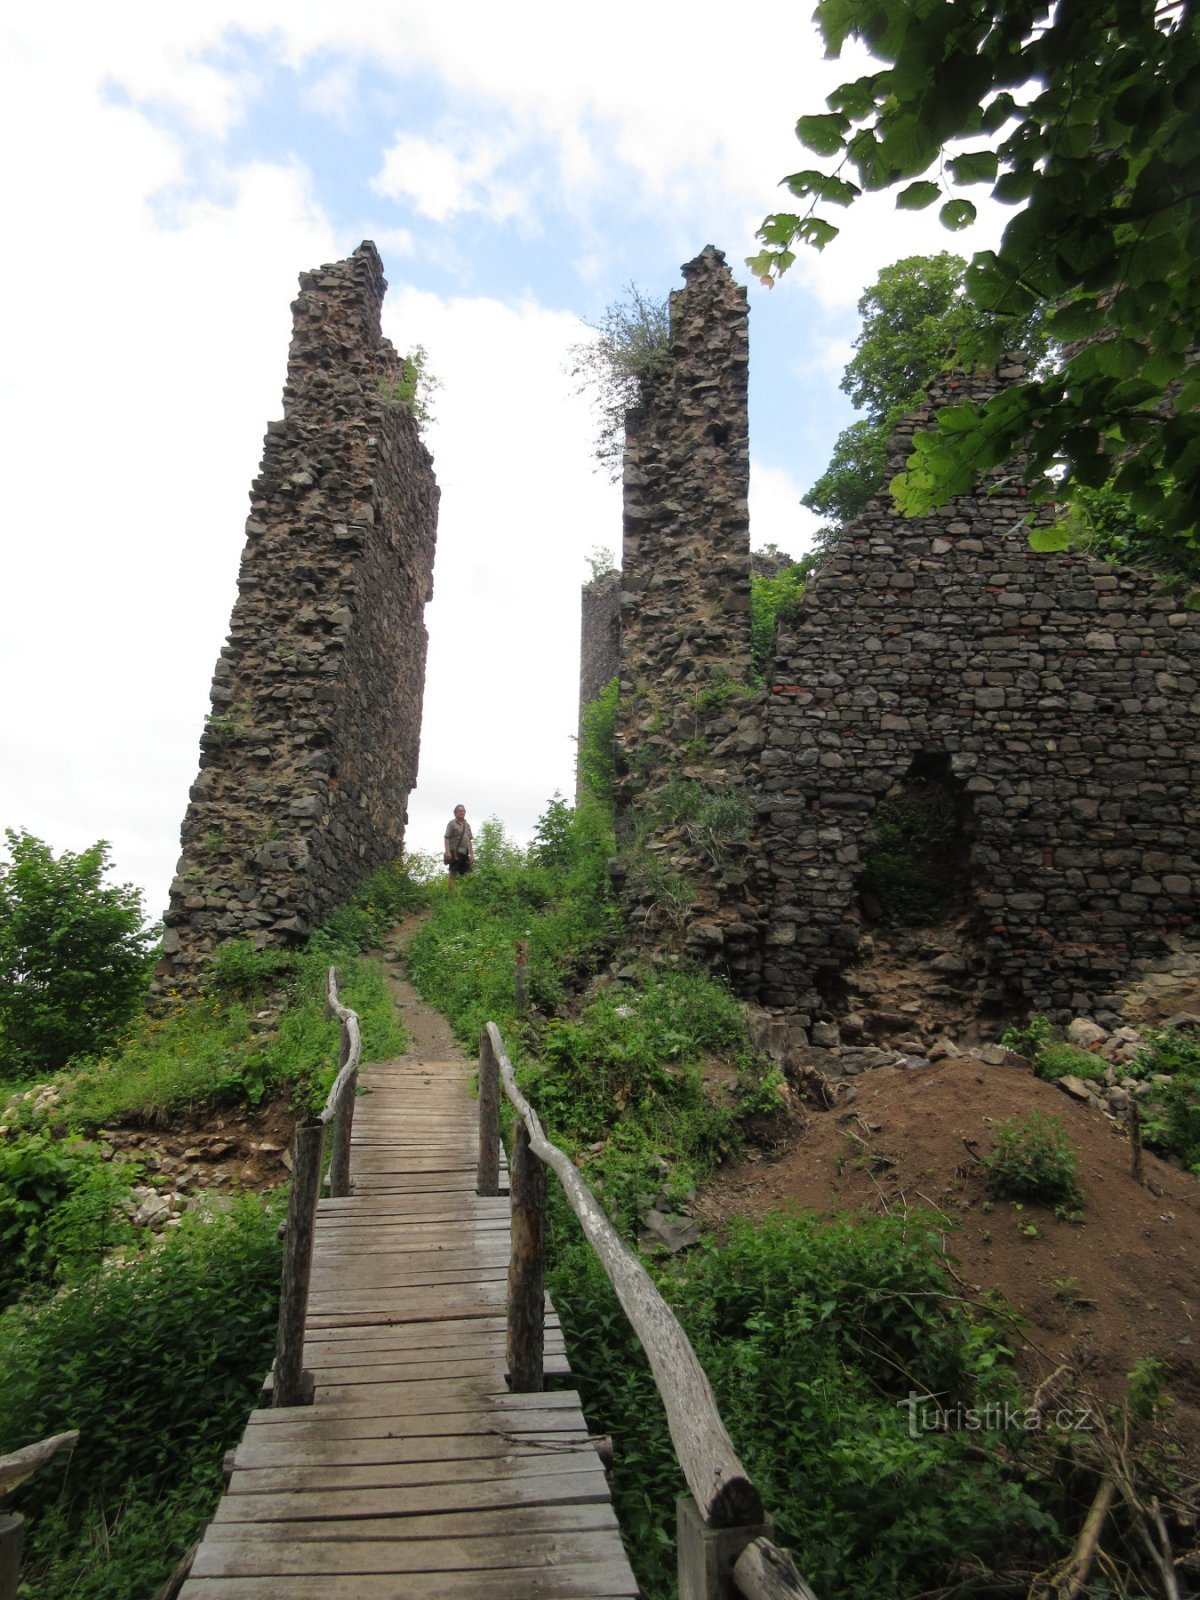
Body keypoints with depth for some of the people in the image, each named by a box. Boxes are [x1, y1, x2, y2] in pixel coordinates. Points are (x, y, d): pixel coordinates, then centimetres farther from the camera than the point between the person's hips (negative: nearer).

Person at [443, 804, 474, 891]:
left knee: (466, 873, 2)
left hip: (464, 853, 6)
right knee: (453, 873, -5)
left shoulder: (467, 825, 20)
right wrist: (447, 851, -17)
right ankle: (452, 893, -6)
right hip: (454, 852, -6)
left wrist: (471, 854, 14)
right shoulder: (452, 823, 1)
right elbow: (447, 838, -6)